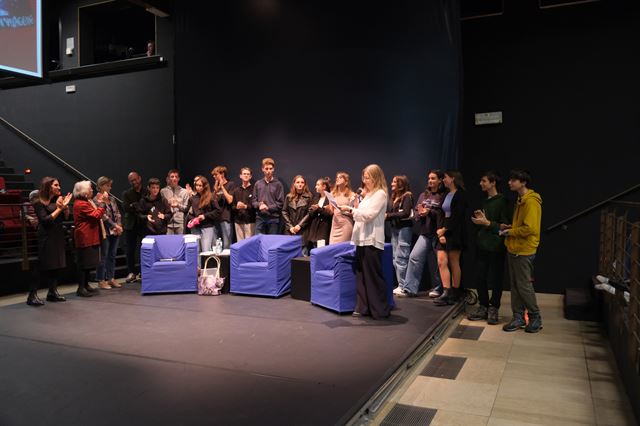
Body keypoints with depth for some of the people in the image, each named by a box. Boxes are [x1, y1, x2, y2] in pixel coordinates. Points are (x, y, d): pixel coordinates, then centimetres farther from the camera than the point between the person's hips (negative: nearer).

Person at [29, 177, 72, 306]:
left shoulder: (57, 200, 10)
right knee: (41, 266, -6)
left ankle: (52, 292, 18)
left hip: (58, 237, 7)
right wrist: (58, 209, -17)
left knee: (57, 266, 9)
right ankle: (32, 295, -1)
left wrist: (65, 206, -8)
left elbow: (66, 217, 8)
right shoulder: (39, 203, -8)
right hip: (46, 238, -7)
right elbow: (45, 220, -15)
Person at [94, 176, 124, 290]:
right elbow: (103, 216, -14)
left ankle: (111, 278, 19)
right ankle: (101, 281, 7)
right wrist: (115, 226, -15)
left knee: (112, 256, 11)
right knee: (103, 257, -1)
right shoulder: (96, 200, -7)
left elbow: (117, 213, 11)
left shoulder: (111, 198, 13)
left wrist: (119, 225, -3)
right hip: (105, 232, -6)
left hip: (115, 232, 6)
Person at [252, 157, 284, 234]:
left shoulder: (278, 184, -1)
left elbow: (280, 203, -3)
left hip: (273, 218, -2)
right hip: (260, 218, 2)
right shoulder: (258, 184, 8)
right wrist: (259, 205, -10)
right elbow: (254, 201, 10)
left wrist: (268, 207, -13)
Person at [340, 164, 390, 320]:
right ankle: (363, 307, 15)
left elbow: (369, 215, -16)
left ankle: (380, 310, 5)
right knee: (361, 275, 9)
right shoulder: (368, 194, 20)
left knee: (373, 276, -4)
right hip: (362, 239, 9)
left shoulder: (380, 194, -7)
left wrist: (351, 209, -17)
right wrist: (352, 212, 5)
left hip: (372, 240, -9)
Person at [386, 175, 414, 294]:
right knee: (396, 259, 7)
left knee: (401, 259, -7)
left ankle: (403, 286, -1)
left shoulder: (407, 196, -6)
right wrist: (384, 216, -10)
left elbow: (406, 213, -17)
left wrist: (389, 215, -16)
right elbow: (388, 212, 11)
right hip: (394, 228, 7)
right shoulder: (392, 198, 14)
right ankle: (401, 285, 13)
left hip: (404, 228, -7)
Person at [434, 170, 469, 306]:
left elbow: (457, 217, -13)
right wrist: (440, 233, -1)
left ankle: (455, 294, 8)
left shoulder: (460, 195, -6)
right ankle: (447, 293, -1)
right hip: (443, 233, 7)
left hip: (455, 232, -7)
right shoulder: (446, 195, 16)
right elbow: (442, 215, 12)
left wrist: (444, 229, -9)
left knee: (454, 263, -1)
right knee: (441, 262, -3)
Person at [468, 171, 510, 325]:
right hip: (482, 245, 7)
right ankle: (483, 307, 16)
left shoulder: (502, 201, -8)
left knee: (495, 279, 0)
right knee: (480, 277, 5)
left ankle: (493, 309, 11)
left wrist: (487, 223, -19)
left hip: (496, 247, -7)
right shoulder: (485, 201, 15)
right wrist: (479, 220, 5)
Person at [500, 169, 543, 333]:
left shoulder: (531, 201, -17)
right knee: (515, 285, 11)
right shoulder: (521, 200, 14)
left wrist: (510, 232, -13)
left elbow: (530, 228, -23)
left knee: (524, 286, 0)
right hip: (513, 249, 9)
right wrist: (509, 227, 7)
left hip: (523, 251, -9)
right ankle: (518, 318, 19)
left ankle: (536, 318, 15)